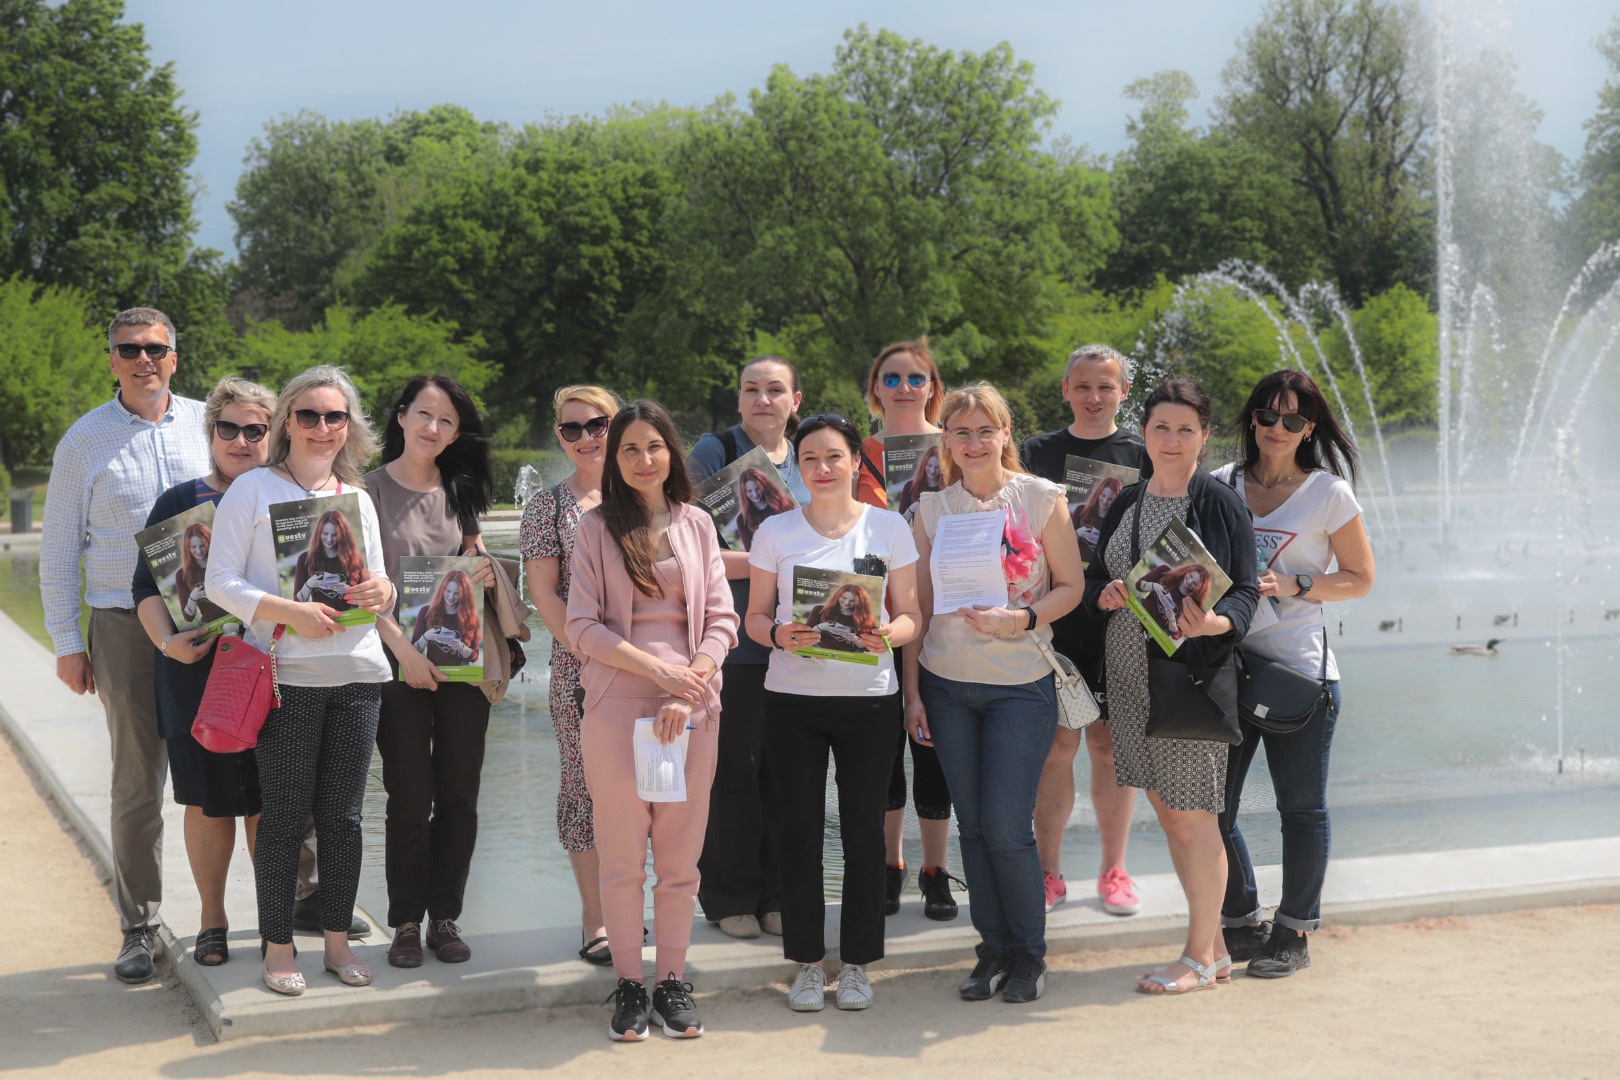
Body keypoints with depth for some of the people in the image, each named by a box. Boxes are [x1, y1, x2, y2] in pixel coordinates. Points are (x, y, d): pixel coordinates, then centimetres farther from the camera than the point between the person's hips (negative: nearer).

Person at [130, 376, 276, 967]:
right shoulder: (180, 502, 4)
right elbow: (147, 587, 1)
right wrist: (167, 642, -15)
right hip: (198, 672, -1)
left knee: (269, 802, 4)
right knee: (207, 799, 6)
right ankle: (212, 919, 21)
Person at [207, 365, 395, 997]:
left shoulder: (358, 499, 15)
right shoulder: (252, 490, 0)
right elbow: (220, 581, -6)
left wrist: (380, 592, -5)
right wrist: (290, 612, -18)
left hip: (357, 673, 4)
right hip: (286, 676, -4)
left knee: (342, 814, 7)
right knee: (284, 815, -1)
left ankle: (337, 939, 16)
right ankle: (277, 947, 9)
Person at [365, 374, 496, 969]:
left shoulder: (459, 492, 11)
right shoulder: (372, 490, -2)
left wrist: (485, 574, -3)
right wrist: (403, 649, -16)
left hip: (462, 660, 4)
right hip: (401, 664, -4)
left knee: (459, 796, 5)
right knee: (410, 798, -1)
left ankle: (445, 917, 15)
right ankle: (406, 921, 10)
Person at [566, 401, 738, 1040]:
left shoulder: (697, 524, 10)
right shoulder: (596, 529, 4)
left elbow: (721, 619, 6)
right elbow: (583, 627, -3)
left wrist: (689, 689, -9)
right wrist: (660, 670, -13)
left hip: (690, 713, 2)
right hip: (616, 708, -2)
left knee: (680, 859, 4)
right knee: (621, 858, 2)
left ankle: (673, 984, 13)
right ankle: (628, 986, 11)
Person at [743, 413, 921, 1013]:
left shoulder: (889, 528, 4)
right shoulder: (775, 533, 5)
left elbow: (910, 615, 5)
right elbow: (755, 617, 7)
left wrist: (887, 634, -17)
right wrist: (780, 635, -15)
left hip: (869, 699, 0)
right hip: (793, 698, 1)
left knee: (864, 832, 3)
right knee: (798, 831, 3)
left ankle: (857, 963, 15)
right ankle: (808, 963, 14)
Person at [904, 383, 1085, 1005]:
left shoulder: (1042, 499, -1)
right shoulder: (932, 510, 6)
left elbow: (1071, 586, 1)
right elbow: (920, 604, 9)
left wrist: (1022, 619, -17)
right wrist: (911, 691, 6)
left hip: (1021, 683, -3)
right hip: (946, 684, 3)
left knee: (1007, 827, -6)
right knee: (973, 825, 6)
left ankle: (1029, 953, 12)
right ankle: (993, 947, 19)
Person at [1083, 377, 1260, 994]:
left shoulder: (1220, 504, -5)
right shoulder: (1127, 503, 12)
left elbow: (1244, 590, -8)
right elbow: (1094, 579, 17)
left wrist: (1214, 623, -28)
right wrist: (1105, 594, -6)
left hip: (1192, 671, -6)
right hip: (1130, 674, 6)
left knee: (1192, 814, -4)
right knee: (1165, 807, 10)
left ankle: (1200, 957, 6)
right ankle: (1214, 942, 22)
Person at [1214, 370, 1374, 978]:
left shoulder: (1329, 493, 0)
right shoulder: (1221, 486, 9)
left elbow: (1361, 578, 2)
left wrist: (1292, 586, -12)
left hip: (1299, 670, -3)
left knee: (1301, 808, 5)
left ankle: (1294, 934, 18)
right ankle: (1239, 923, 21)